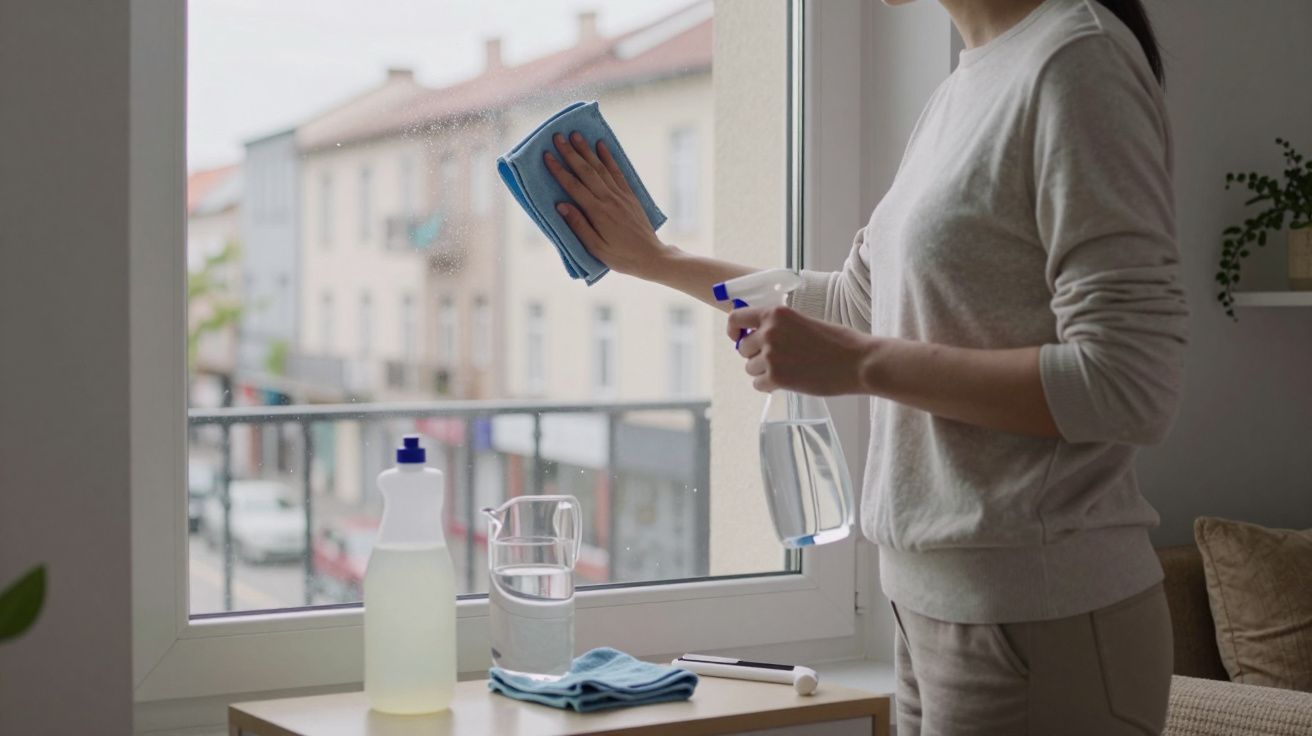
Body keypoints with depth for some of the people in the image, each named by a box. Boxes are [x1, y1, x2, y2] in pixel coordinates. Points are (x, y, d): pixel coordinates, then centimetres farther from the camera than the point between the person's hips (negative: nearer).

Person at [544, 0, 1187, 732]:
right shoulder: (962, 93, 12)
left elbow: (1131, 384, -20)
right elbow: (858, 304, 25)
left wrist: (859, 364, -19)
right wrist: (657, 260, 29)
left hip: (1040, 623, -8)